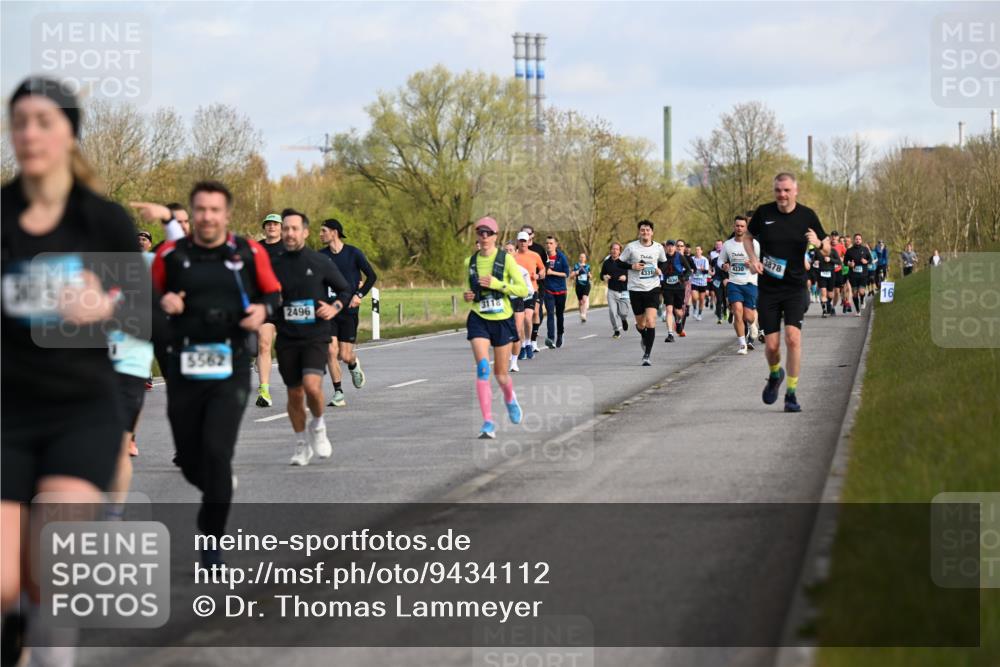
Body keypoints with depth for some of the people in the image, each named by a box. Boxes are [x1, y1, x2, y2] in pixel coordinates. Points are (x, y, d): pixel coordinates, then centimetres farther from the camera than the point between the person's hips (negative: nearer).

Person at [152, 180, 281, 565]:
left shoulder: (250, 253, 0)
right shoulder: (171, 255, 1)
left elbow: (273, 293, 13)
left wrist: (263, 309, -9)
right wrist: (162, 303, -11)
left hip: (231, 370, -2)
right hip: (183, 370, 2)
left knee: (216, 452, -15)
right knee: (189, 458, 8)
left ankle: (212, 543, -5)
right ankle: (217, 493, 43)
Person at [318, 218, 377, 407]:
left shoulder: (353, 253, -3)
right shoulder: (321, 256, 4)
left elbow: (371, 276, 3)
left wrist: (360, 295, -10)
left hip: (349, 310, -2)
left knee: (345, 356, -4)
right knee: (331, 351, -11)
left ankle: (354, 365, 34)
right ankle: (338, 394, -2)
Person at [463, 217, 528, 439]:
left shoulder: (506, 259, -5)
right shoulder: (470, 262, 5)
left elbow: (523, 289, -8)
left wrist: (497, 284, -19)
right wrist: (467, 296, -4)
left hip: (502, 320, -1)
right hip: (479, 320, 1)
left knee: (501, 373, 8)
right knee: (483, 368, -16)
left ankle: (510, 398, 45)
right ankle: (488, 423, -17)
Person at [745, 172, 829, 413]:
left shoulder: (807, 215, -2)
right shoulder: (763, 212, -1)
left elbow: (827, 250, 6)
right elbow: (748, 237, 17)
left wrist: (818, 243, -18)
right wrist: (753, 259, -2)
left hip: (795, 287, -1)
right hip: (767, 289, 1)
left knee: (793, 337, -17)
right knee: (771, 344, 0)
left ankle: (791, 394, -7)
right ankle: (775, 375, 35)